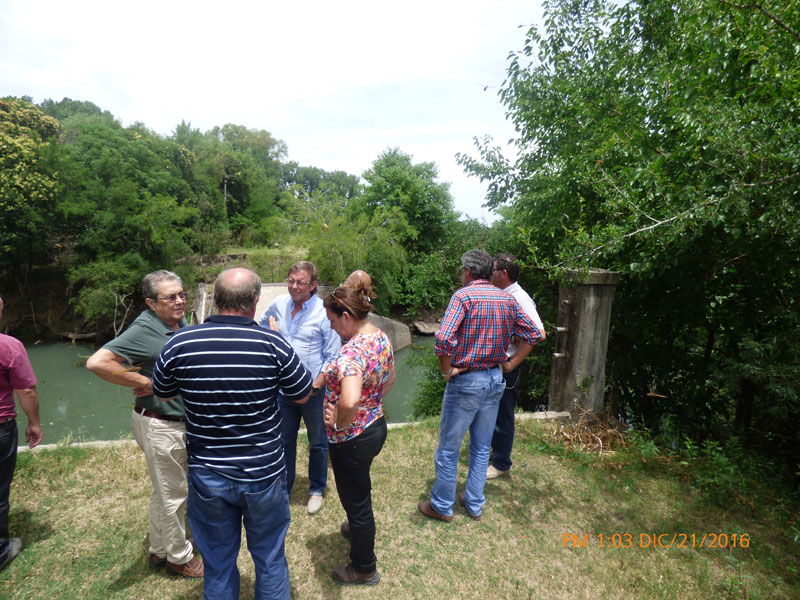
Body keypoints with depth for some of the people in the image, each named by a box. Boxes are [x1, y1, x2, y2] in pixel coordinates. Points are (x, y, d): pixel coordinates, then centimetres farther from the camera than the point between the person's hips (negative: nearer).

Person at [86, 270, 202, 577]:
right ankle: (178, 556, 33)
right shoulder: (144, 331, -23)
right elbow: (96, 362, -31)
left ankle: (159, 551, 45)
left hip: (180, 422, 8)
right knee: (172, 495, 10)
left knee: (164, 491, 24)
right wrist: (143, 382, -24)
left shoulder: (180, 323, 1)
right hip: (159, 426, -8)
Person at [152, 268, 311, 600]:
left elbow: (162, 393, 6)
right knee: (270, 560, 23)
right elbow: (302, 395, -5)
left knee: (218, 565, 25)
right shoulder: (272, 343, -20)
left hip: (207, 477, 2)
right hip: (263, 474, -1)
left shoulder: (180, 343, -13)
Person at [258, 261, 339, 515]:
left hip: (314, 391, -3)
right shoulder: (278, 304, -2)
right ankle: (283, 488, 42)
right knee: (284, 441, 20)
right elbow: (261, 325, 21)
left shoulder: (324, 312, -16)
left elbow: (332, 356, -12)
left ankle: (316, 489, 39)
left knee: (318, 443, 16)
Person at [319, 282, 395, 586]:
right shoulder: (381, 336, -3)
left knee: (355, 498, 16)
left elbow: (349, 400, -47)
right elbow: (389, 378, 11)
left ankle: (364, 569, 41)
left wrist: (338, 423, -27)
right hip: (375, 425, 9)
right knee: (358, 489, 34)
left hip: (352, 439, -9)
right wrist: (372, 403, 8)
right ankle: (358, 528, 62)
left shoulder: (352, 351, -32)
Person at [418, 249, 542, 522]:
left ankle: (441, 506, 28)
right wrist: (511, 363, 9)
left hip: (466, 381, -6)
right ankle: (475, 504, 35)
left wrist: (447, 370, -13)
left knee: (448, 449, 11)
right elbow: (532, 334, 9)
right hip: (495, 380, 7)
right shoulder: (507, 299, 3)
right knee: (482, 447, 20)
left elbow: (444, 338, -28)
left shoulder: (464, 295, -16)